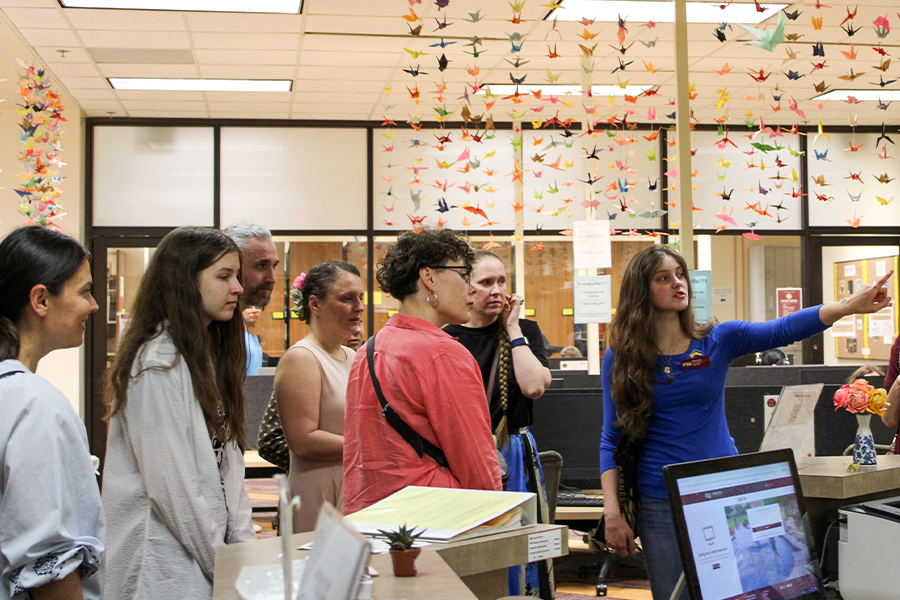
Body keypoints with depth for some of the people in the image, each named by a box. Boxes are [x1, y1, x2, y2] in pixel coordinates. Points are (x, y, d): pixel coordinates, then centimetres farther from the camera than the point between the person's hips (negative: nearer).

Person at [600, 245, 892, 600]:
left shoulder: (718, 341, 1)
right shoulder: (620, 359, 0)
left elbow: (782, 330, -14)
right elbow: (611, 441, 0)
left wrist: (849, 306, -29)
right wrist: (612, 512, -8)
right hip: (660, 504, -1)